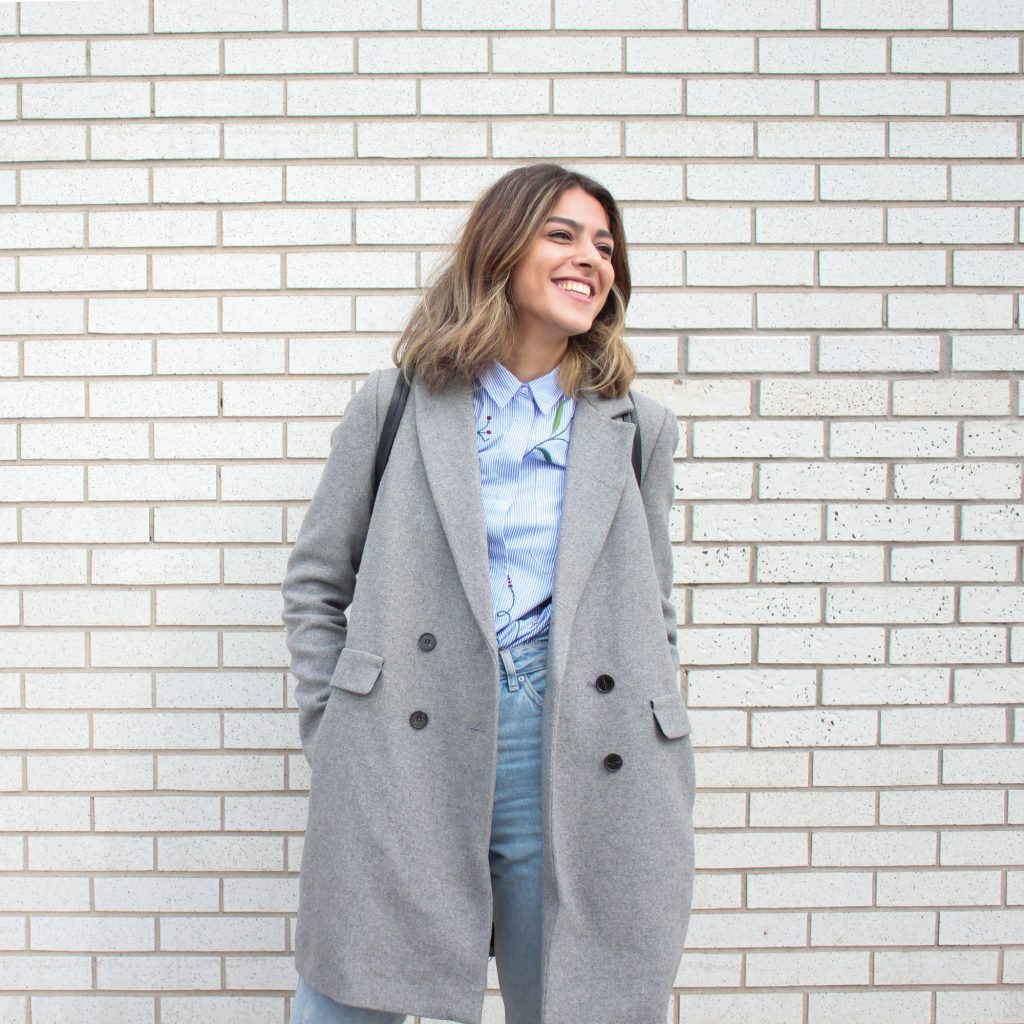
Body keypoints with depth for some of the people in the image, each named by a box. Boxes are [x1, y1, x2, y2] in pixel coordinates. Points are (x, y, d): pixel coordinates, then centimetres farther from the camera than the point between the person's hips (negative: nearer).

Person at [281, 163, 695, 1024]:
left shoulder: (637, 429, 11)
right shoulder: (397, 404, 6)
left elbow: (652, 616, 15)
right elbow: (316, 582, 10)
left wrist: (658, 786, 9)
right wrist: (330, 728, 3)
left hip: (574, 758, 2)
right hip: (403, 757, -1)